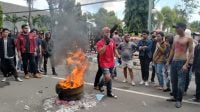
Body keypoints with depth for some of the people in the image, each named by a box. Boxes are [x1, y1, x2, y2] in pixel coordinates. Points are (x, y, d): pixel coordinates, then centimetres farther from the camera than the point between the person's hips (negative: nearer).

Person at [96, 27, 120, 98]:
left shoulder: (112, 41, 6)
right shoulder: (100, 43, -12)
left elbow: (114, 50, 18)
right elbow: (100, 52, -25)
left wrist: (119, 57, 16)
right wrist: (106, 44, -28)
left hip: (111, 63, 6)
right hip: (104, 63, -6)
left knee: (109, 78, 13)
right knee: (107, 77, -17)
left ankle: (109, 93, 25)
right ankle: (100, 85, 15)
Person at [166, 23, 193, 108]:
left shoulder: (188, 39, -5)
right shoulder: (175, 38, 12)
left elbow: (191, 52, -10)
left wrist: (186, 64, -18)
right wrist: (168, 61, 16)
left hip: (182, 62, -6)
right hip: (174, 61, 6)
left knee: (181, 82, -2)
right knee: (173, 81, 13)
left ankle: (179, 100, 8)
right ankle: (175, 97, 27)